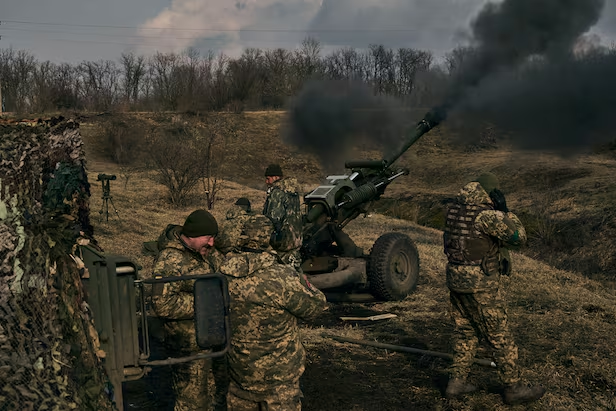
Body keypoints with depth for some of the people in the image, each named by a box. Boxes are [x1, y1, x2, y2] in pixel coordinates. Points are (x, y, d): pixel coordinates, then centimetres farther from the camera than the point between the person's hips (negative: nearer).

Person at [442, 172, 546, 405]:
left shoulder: (455, 210, 5)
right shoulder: (486, 215, -18)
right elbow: (519, 237, -15)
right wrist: (505, 211, -4)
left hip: (456, 279, 7)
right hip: (481, 284, -7)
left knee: (465, 332, 18)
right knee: (500, 336, 5)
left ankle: (456, 382, 21)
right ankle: (513, 388, 16)